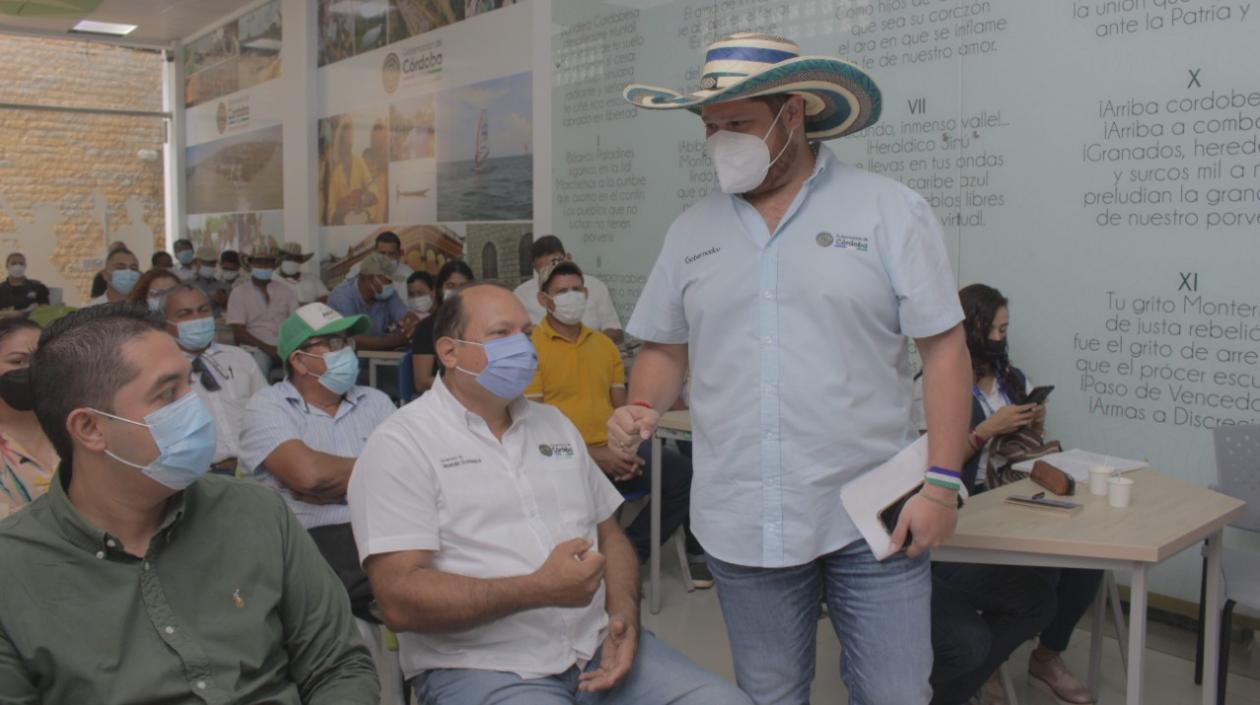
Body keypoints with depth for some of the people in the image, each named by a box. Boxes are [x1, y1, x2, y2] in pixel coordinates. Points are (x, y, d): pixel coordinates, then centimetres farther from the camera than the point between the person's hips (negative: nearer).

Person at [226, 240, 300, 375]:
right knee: (258, 369, -36)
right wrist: (267, 348, -14)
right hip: (257, 349, -2)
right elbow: (239, 332, -1)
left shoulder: (286, 291, 15)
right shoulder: (239, 292, 7)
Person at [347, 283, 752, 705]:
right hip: (481, 669, -6)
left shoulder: (555, 425, 15)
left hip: (598, 649, 6)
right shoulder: (401, 444, -6)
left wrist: (624, 616, -3)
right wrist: (540, 589, -22)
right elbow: (399, 600, -15)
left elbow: (610, 536, 18)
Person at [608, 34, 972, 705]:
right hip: (740, 524, 3)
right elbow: (665, 347, 14)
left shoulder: (890, 211, -3)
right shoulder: (692, 230, 7)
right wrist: (642, 409, -6)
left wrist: (942, 482, -10)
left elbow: (943, 347, -4)